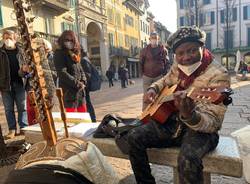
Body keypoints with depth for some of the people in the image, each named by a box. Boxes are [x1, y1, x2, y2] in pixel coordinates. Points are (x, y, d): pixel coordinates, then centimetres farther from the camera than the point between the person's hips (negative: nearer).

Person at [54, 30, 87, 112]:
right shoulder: (59, 53, -5)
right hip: (68, 92, -7)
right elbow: (62, 73, -15)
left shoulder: (75, 54, 17)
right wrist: (77, 84, -16)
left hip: (80, 91, 8)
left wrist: (83, 82, -1)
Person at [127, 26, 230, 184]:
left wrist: (189, 115, -46)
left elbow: (213, 123, -24)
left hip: (200, 130, -6)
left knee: (188, 159, -37)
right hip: (170, 122, 6)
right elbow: (165, 81, 26)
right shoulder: (177, 66, 2)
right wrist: (153, 88, 2)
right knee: (134, 137, -8)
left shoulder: (218, 75, -19)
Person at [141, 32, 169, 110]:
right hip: (147, 76, 0)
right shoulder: (145, 50, 4)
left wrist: (164, 73, 1)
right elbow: (141, 62, 8)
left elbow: (166, 62, 6)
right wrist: (142, 73, 4)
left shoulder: (163, 49, 3)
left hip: (159, 76, 0)